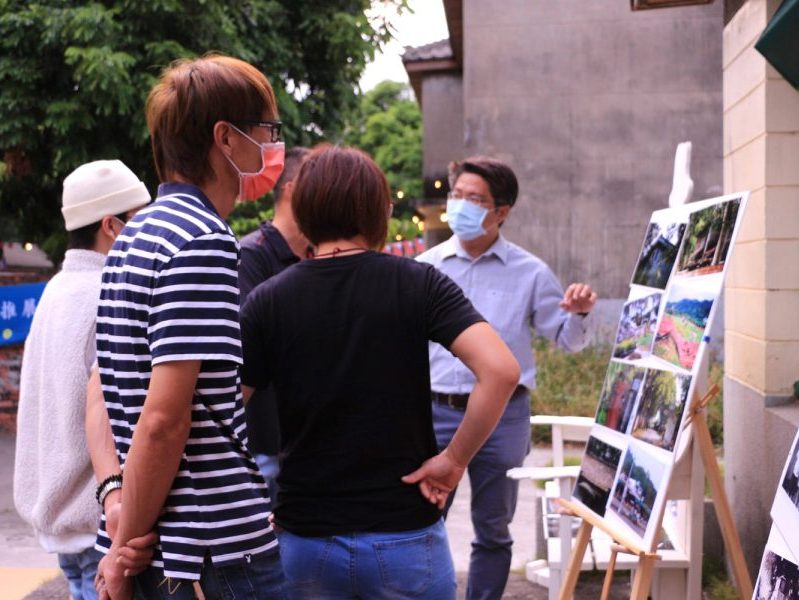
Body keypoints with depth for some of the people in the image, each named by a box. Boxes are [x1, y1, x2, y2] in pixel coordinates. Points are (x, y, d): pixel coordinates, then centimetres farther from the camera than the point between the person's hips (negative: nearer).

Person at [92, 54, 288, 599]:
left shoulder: (134, 235, 13)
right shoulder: (204, 241, -16)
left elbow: (103, 389, 16)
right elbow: (164, 419, -21)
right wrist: (126, 546, -12)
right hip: (219, 551, -9)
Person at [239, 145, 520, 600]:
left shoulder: (268, 301, -3)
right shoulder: (418, 285, -7)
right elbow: (501, 369, -19)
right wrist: (455, 459, -9)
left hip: (305, 540, 2)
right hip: (404, 535, -1)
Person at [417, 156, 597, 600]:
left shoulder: (530, 273, 1)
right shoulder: (425, 268, 4)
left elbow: (568, 340, 5)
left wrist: (580, 314, -14)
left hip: (503, 417, 0)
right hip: (437, 411, 1)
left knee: (493, 532, 11)